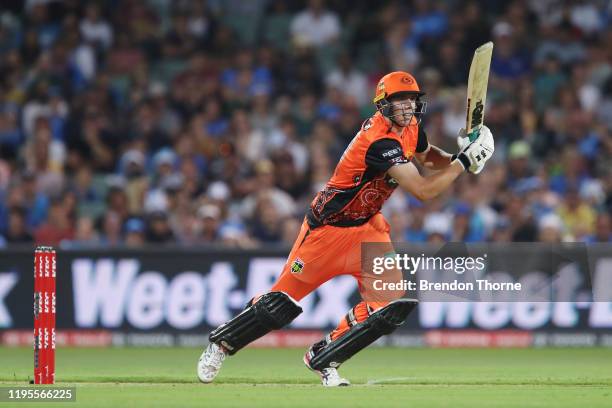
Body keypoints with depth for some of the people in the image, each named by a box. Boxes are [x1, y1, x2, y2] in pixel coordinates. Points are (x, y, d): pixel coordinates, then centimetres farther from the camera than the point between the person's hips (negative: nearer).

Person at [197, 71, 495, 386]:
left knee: (393, 303, -9)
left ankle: (324, 359, 6)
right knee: (283, 302, 2)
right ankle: (222, 343, 26)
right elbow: (423, 191, -34)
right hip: (328, 226, -8)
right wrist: (462, 163, -27)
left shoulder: (410, 128, -3)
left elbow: (427, 156, 20)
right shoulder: (381, 142, -30)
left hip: (367, 225, 8)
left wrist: (458, 156, 0)